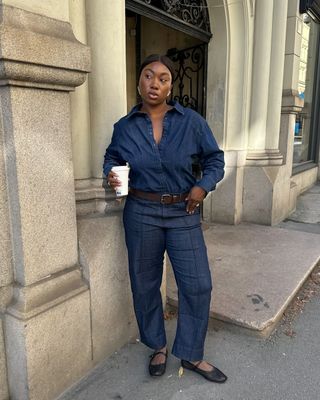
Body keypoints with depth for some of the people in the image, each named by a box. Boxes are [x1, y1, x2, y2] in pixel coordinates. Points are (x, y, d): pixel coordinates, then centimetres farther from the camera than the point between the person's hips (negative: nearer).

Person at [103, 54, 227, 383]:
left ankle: (192, 355, 24)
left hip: (183, 213, 0)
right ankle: (158, 347, 35)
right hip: (141, 213, 1)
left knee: (197, 284, 0)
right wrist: (111, 173, -5)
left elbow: (214, 158, 6)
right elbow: (112, 157, 17)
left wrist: (204, 185, -10)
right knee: (145, 284, 11)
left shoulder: (191, 121, -3)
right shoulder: (124, 127, 0)